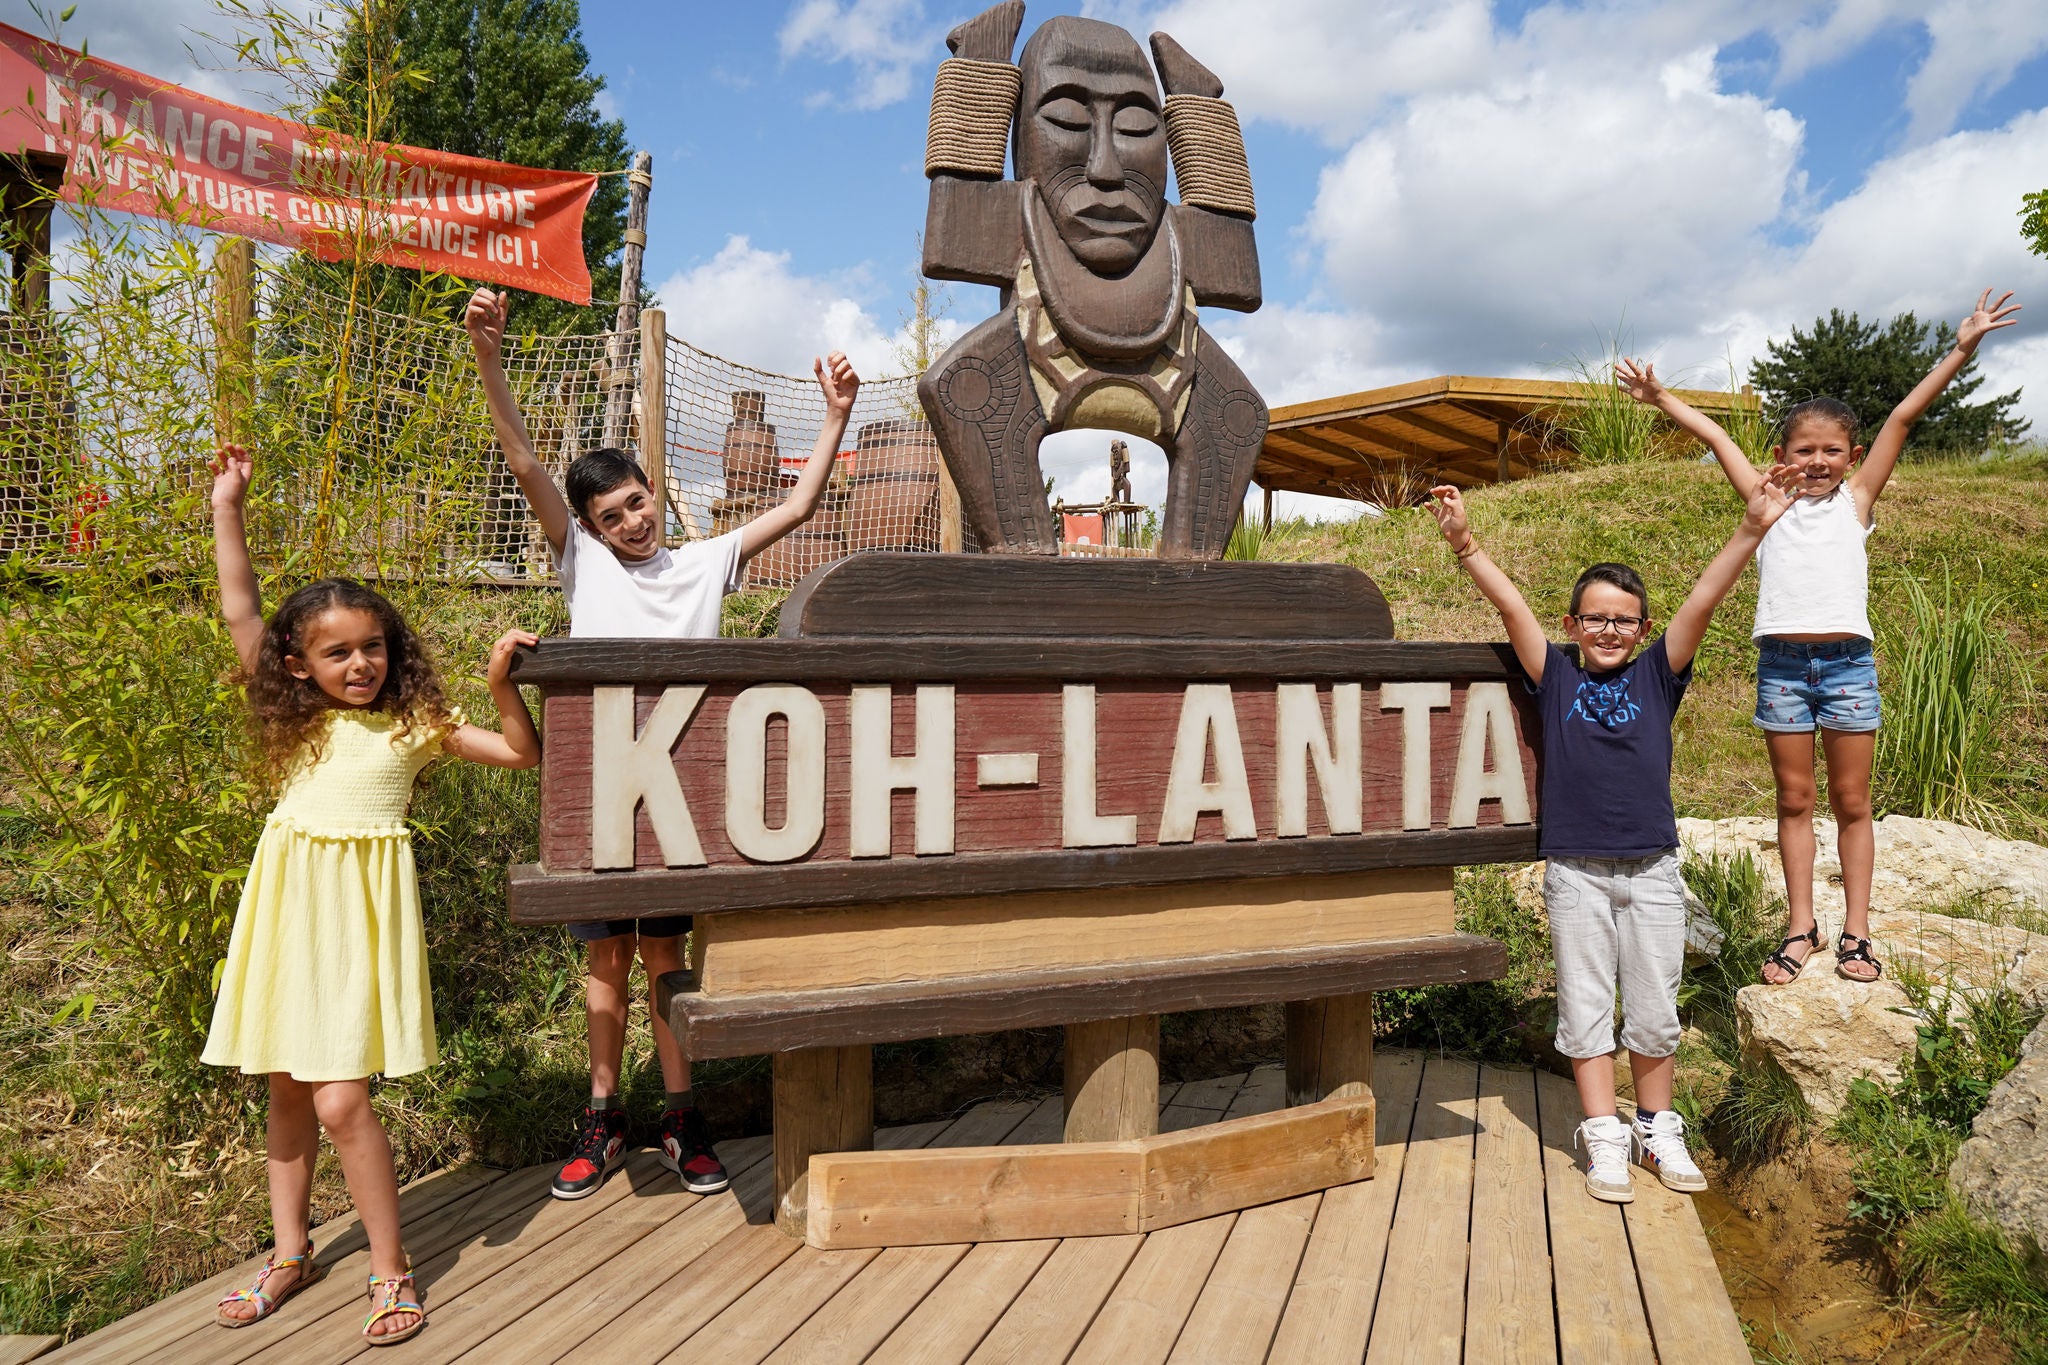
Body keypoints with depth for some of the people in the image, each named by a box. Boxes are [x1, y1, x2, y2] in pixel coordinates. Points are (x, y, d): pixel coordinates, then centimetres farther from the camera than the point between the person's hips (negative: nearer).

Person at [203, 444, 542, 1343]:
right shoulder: (298, 719, 8)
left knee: (340, 1100, -8)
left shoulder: (413, 724, 2)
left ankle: (390, 1268, 8)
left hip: (363, 906, -4)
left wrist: (502, 684, -12)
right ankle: (290, 1253, 32)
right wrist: (227, 510, 1)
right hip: (289, 901, 4)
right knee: (287, 1090, 14)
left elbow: (523, 754, 2)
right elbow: (239, 616, 3)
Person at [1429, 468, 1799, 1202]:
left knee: (1655, 1011, 11)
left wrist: (1752, 529, -13)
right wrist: (1465, 544, -19)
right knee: (1585, 1011, 6)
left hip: (1651, 872, 1)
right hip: (1576, 873, -1)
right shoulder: (1557, 679, 2)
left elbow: (1703, 600, -5)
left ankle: (1658, 1130, 28)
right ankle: (1604, 1140, 17)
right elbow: (1510, 605, -9)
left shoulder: (1657, 678, 4)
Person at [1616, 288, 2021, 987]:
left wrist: (1961, 350, 0)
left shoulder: (1855, 501, 6)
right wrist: (1660, 398, 10)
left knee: (1852, 802, 6)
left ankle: (1855, 932, 14)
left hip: (1848, 663, 0)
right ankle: (1800, 928, 16)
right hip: (1781, 664, 1)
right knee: (1794, 800, 8)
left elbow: (1903, 416, 2)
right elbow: (1716, 435, 10)